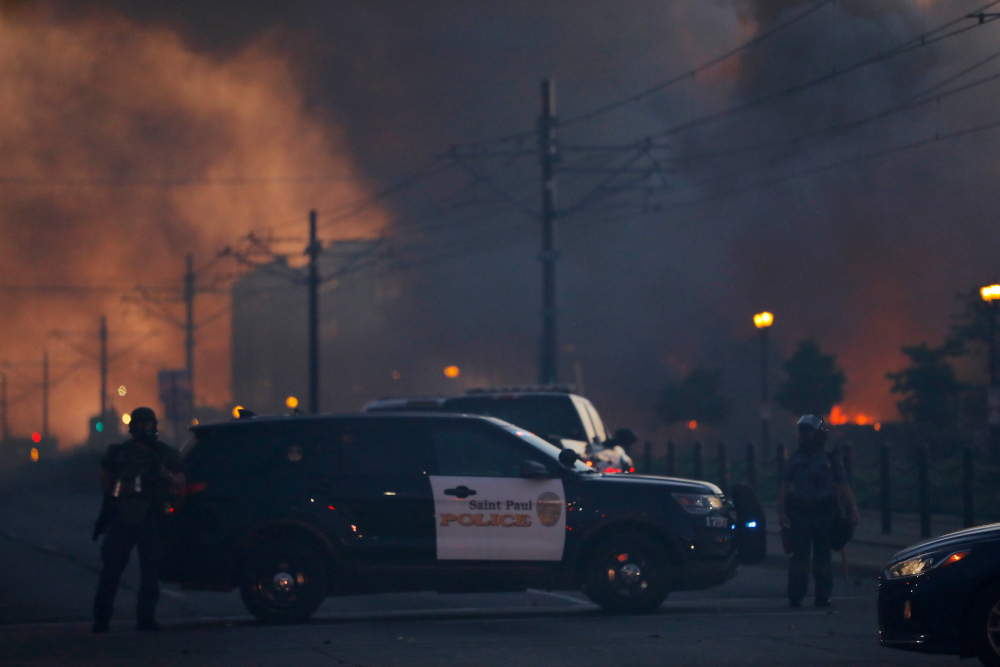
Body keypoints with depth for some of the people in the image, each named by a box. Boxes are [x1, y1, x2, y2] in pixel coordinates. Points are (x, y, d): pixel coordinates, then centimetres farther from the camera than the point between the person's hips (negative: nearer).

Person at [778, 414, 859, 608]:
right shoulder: (795, 460, 9)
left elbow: (844, 488, 5)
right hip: (799, 513, 0)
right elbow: (784, 489, 8)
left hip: (824, 513, 0)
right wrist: (783, 512, -3)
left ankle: (823, 596, 9)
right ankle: (795, 596, -1)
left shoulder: (831, 460, 7)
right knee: (799, 555, -4)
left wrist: (853, 510, -5)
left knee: (822, 555, 3)